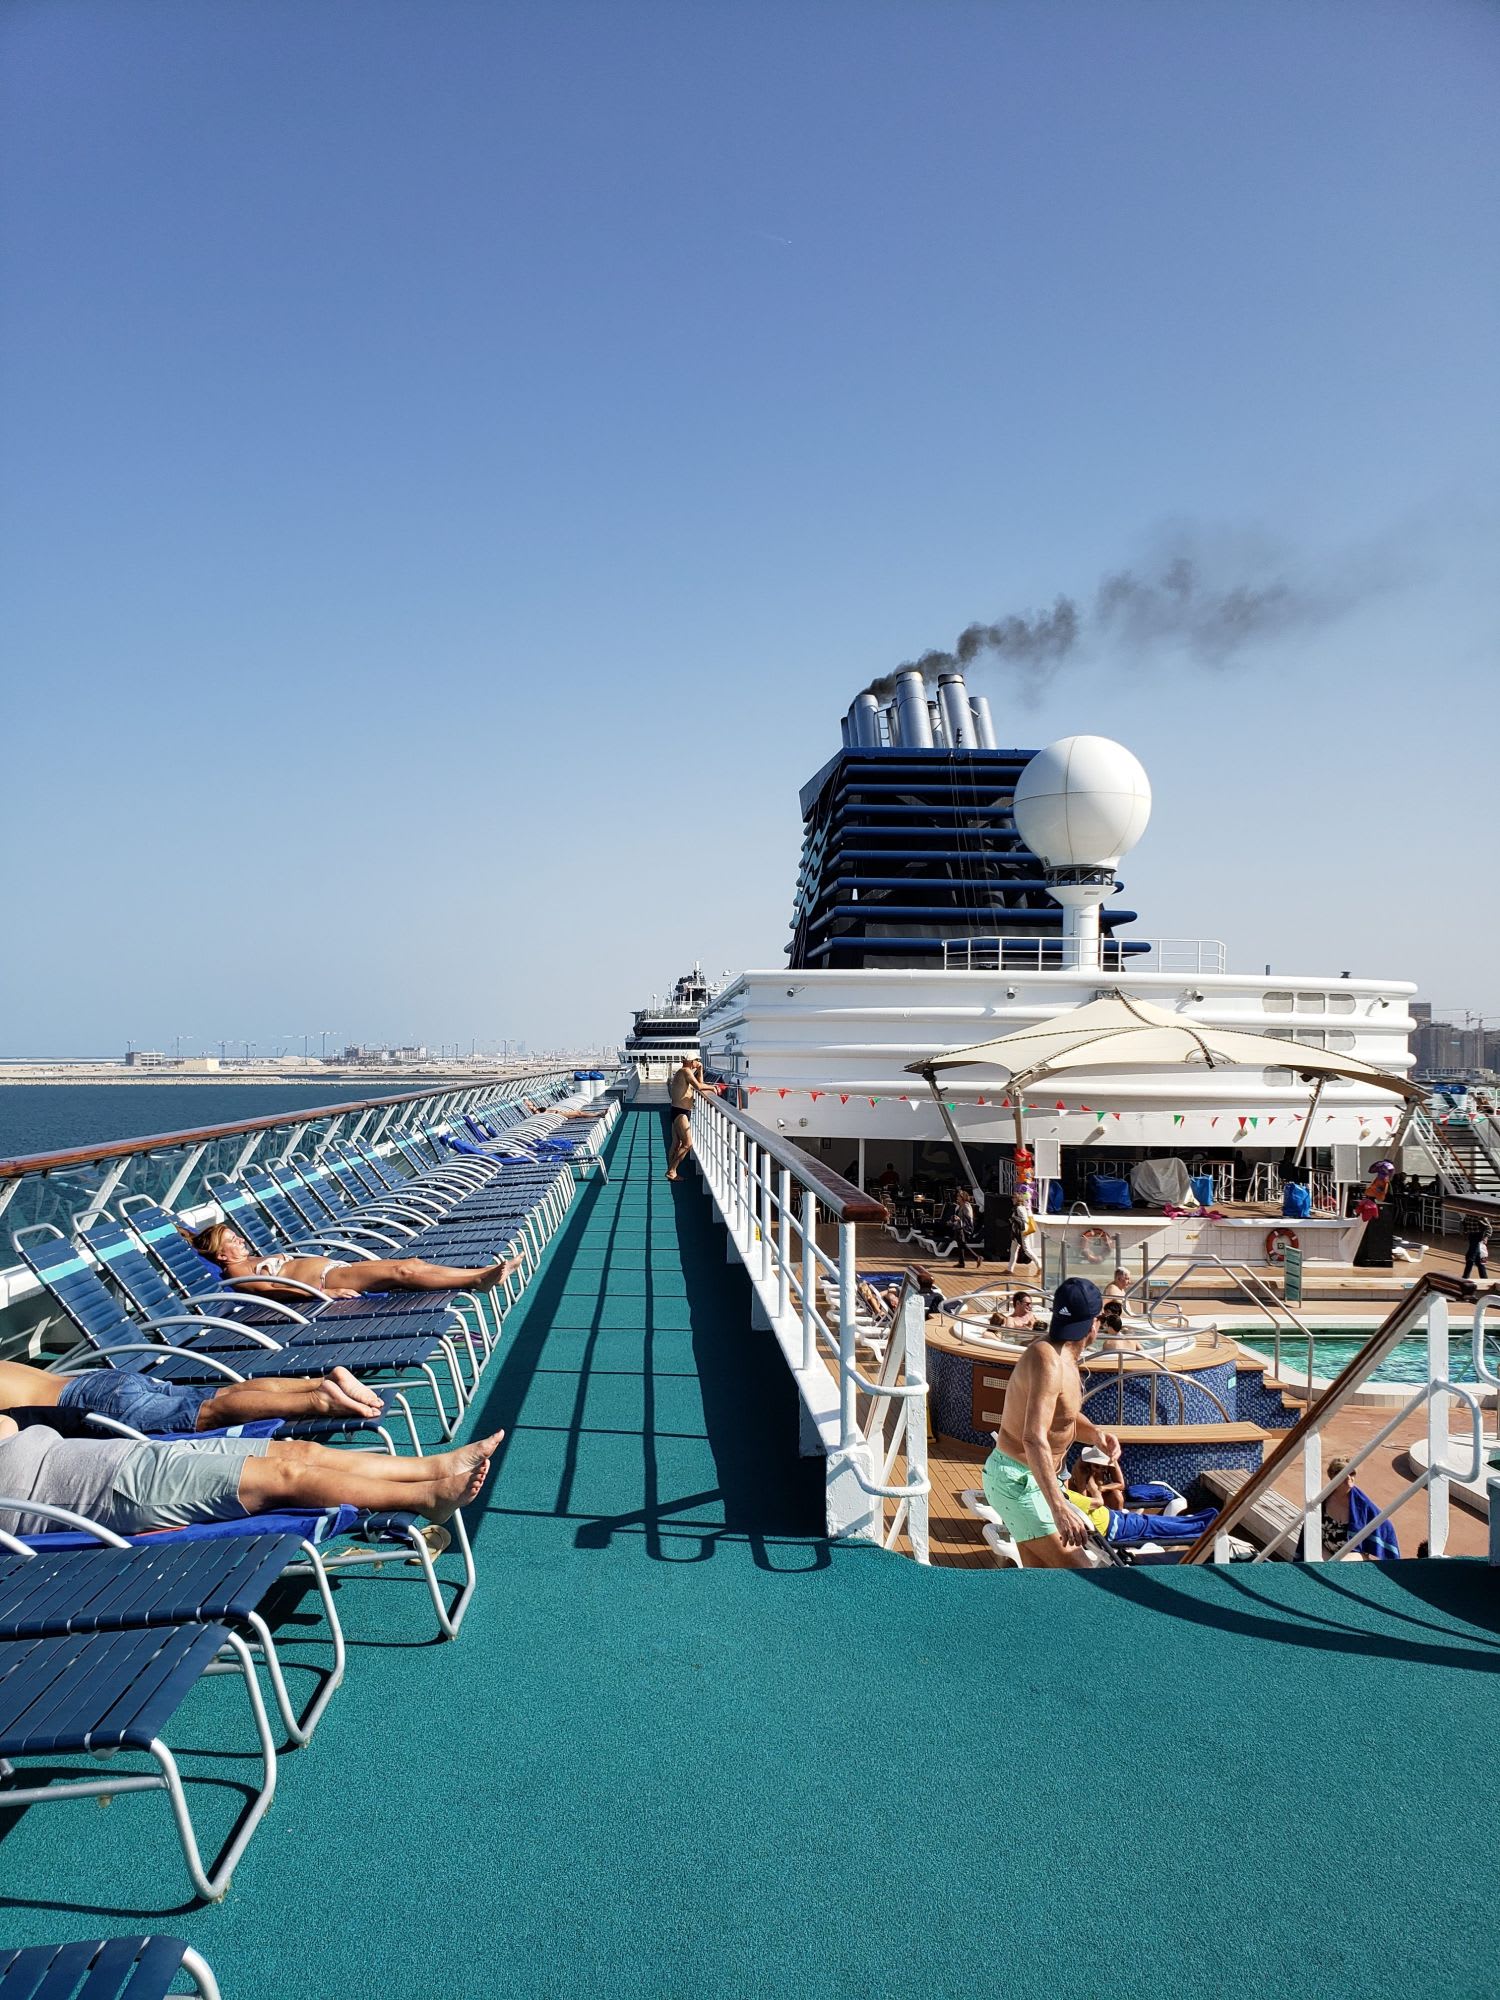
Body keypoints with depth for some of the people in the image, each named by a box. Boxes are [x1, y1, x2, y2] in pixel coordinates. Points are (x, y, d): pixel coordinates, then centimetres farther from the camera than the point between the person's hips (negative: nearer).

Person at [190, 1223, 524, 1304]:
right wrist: (323, 1292, -24)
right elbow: (270, 1289, -14)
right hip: (325, 1280, -9)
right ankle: (477, 1281, -29)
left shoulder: (254, 1258, 27)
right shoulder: (235, 1270, 0)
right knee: (401, 1272, -23)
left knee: (412, 1262, -10)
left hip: (338, 1266, 9)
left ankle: (483, 1274, -18)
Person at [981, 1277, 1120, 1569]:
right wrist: (1059, 1508, -43)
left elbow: (1066, 1414, 18)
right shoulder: (1048, 1362, -26)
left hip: (1026, 1478, 10)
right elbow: (1034, 1439, -36)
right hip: (1018, 1481, -10)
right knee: (1080, 1575, -12)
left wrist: (1095, 1433, -4)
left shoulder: (1059, 1352, 5)